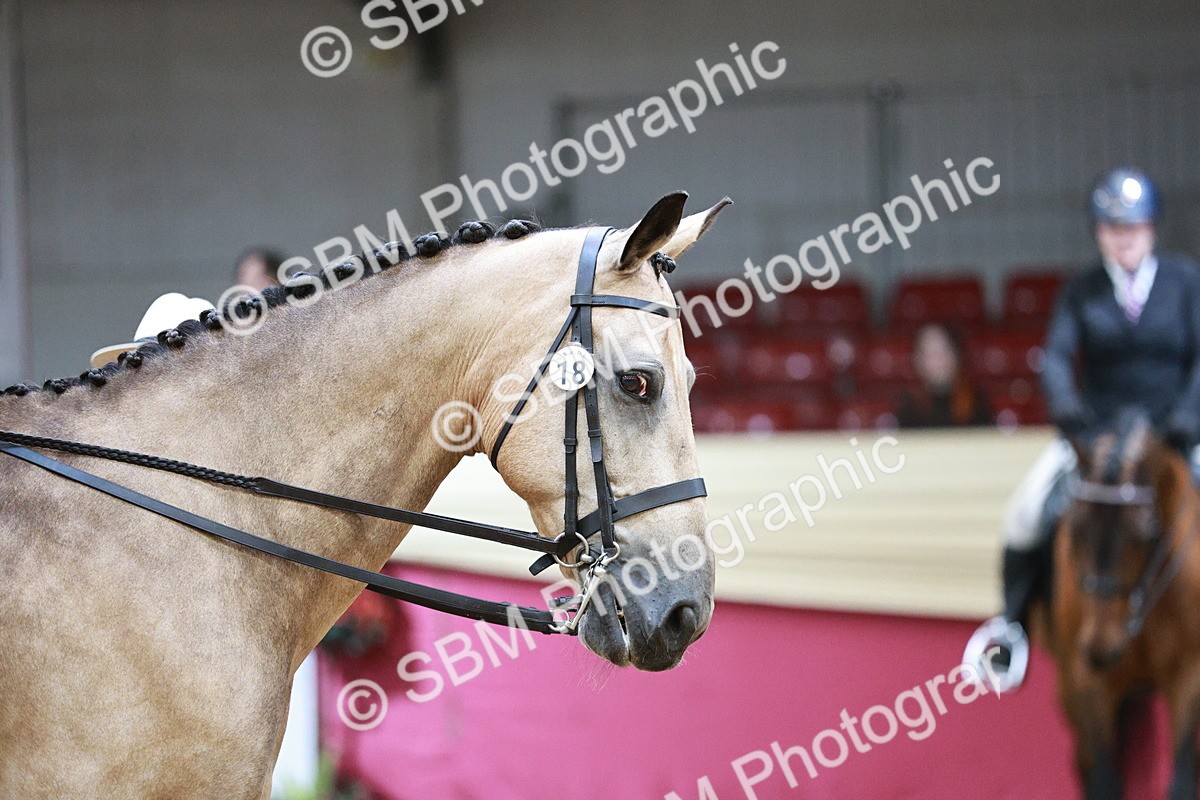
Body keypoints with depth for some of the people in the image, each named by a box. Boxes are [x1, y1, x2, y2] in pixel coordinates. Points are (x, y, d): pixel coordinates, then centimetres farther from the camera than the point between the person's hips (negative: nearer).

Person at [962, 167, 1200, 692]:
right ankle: (1012, 625, -3)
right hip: (1095, 432, 0)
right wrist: (1065, 406, -29)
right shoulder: (1081, 293, 5)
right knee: (1030, 512, -20)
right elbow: (1057, 357, -8)